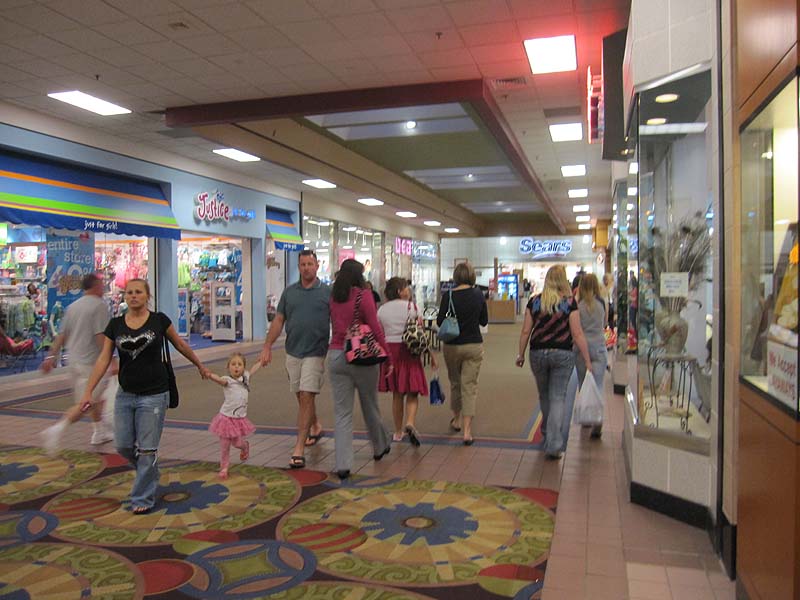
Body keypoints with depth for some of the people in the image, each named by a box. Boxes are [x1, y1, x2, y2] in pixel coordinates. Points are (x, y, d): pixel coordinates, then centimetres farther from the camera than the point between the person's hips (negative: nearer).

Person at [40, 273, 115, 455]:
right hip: (92, 362, -8)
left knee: (95, 399, 21)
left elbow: (62, 335, 10)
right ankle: (57, 429, -21)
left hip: (74, 360, 9)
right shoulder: (99, 305, -12)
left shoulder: (73, 306, 11)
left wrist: (51, 356, 13)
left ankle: (100, 432, 30)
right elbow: (101, 336, -19)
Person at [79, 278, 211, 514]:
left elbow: (180, 345, 8)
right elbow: (103, 359, 1)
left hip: (153, 395, -3)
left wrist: (200, 365, 17)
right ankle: (149, 472, 38)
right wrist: (88, 391, -5)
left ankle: (143, 499, 16)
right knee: (123, 446, 8)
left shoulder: (159, 320, -4)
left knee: (147, 449, 1)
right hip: (125, 395, 4)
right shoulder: (115, 325, 2)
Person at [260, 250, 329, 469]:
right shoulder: (289, 292, 8)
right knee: (301, 397, 15)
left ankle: (299, 449, -6)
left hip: (315, 354, -4)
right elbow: (278, 321, 10)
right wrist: (267, 347, 4)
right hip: (293, 352, 4)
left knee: (306, 397, -9)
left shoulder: (327, 292, -2)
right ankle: (316, 427, 41)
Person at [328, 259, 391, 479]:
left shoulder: (333, 298, 6)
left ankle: (342, 465, 1)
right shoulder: (363, 295, -9)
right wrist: (388, 358, -6)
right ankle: (380, 447, 37)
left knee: (342, 412, 5)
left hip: (336, 355, 3)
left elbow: (334, 327, 6)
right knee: (370, 406, 16)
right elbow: (375, 329, -10)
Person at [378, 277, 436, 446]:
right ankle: (410, 423, -19)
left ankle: (398, 432, 19)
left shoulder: (382, 310, 6)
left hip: (389, 351, 4)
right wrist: (430, 354, -1)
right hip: (409, 350, -3)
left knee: (397, 393, 13)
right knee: (412, 392, 4)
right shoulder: (411, 307, -5)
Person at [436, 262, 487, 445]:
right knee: (470, 386, 1)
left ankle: (456, 420, 37)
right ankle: (467, 431, -7)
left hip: (452, 346, 0)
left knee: (455, 383, 19)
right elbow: (484, 321, 6)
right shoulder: (478, 295, -2)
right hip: (474, 345, 0)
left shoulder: (448, 296, -8)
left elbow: (440, 322, -6)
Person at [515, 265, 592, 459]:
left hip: (538, 353, 2)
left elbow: (526, 331, 1)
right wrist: (587, 360, -3)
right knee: (558, 398, 2)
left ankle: (548, 433, 39)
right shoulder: (569, 302, -6)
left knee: (544, 395, 20)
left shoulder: (534, 301, 0)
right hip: (563, 355, -2)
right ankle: (554, 445, -5)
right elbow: (577, 334, -8)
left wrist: (521, 354, 12)